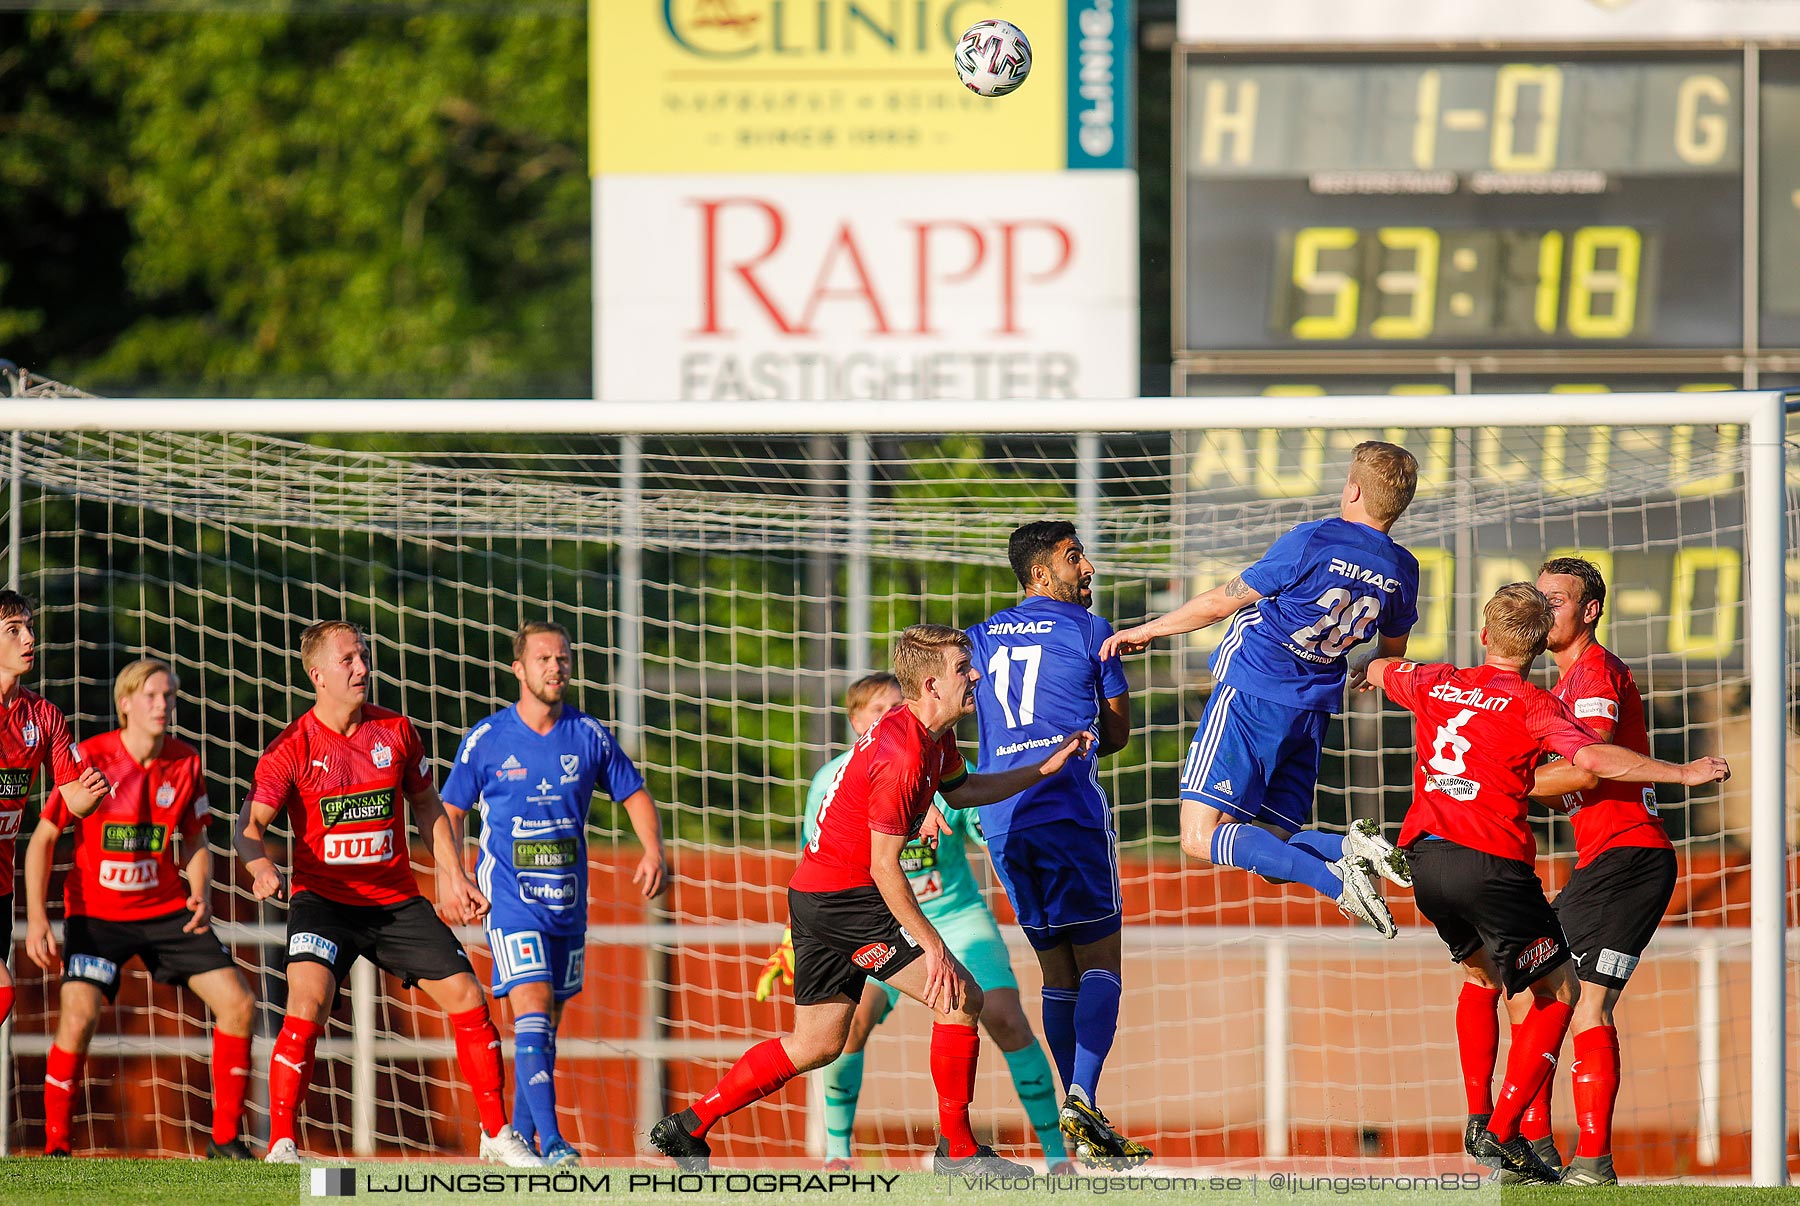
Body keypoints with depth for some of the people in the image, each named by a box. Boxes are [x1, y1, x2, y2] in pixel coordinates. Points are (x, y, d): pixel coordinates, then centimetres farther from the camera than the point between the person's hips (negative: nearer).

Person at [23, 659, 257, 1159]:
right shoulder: (90, 758, -13)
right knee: (78, 1016, -24)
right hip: (96, 913, -4)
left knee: (238, 1004, -5)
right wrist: (36, 918, -17)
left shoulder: (186, 763, -1)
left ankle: (225, 1139, 9)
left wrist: (201, 895, -9)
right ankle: (55, 1147, -9)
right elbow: (43, 838, -9)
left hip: (168, 909, 4)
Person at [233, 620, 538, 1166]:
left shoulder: (395, 732, 2)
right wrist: (260, 865, -34)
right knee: (307, 1004, -27)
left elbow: (426, 804, 17)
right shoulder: (292, 747, -9)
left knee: (467, 999, -1)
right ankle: (281, 1148, -21)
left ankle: (497, 1133, 15)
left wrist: (453, 876, 12)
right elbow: (250, 824, -13)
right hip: (322, 900, -4)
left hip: (396, 900, 4)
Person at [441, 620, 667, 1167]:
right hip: (510, 895, -4)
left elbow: (634, 795, 13)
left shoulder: (589, 736, 3)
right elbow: (451, 812, 5)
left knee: (547, 1021, 10)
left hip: (568, 897, 4)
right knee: (533, 1009, -17)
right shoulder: (486, 740, -3)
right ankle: (550, 1141, -24)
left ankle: (521, 1133, 23)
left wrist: (653, 854, -3)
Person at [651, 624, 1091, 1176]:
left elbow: (959, 790, 29)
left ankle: (688, 1127, 21)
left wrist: (1044, 769, 23)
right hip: (843, 898, -10)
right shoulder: (902, 757, -23)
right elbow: (884, 867, -22)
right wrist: (931, 945, -20)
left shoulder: (933, 737, 8)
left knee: (816, 1044, 16)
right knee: (961, 999, -10)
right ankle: (956, 1149, -3)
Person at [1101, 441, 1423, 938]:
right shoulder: (1402, 570, 4)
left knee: (1201, 837, -11)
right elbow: (1393, 652, 24)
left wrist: (1147, 631, 7)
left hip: (1253, 696, -7)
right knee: (1273, 849, 13)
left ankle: (1335, 878, -25)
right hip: (1314, 711, 7)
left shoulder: (1315, 543, -14)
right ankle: (1352, 846, -17)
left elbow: (1222, 603, -7)